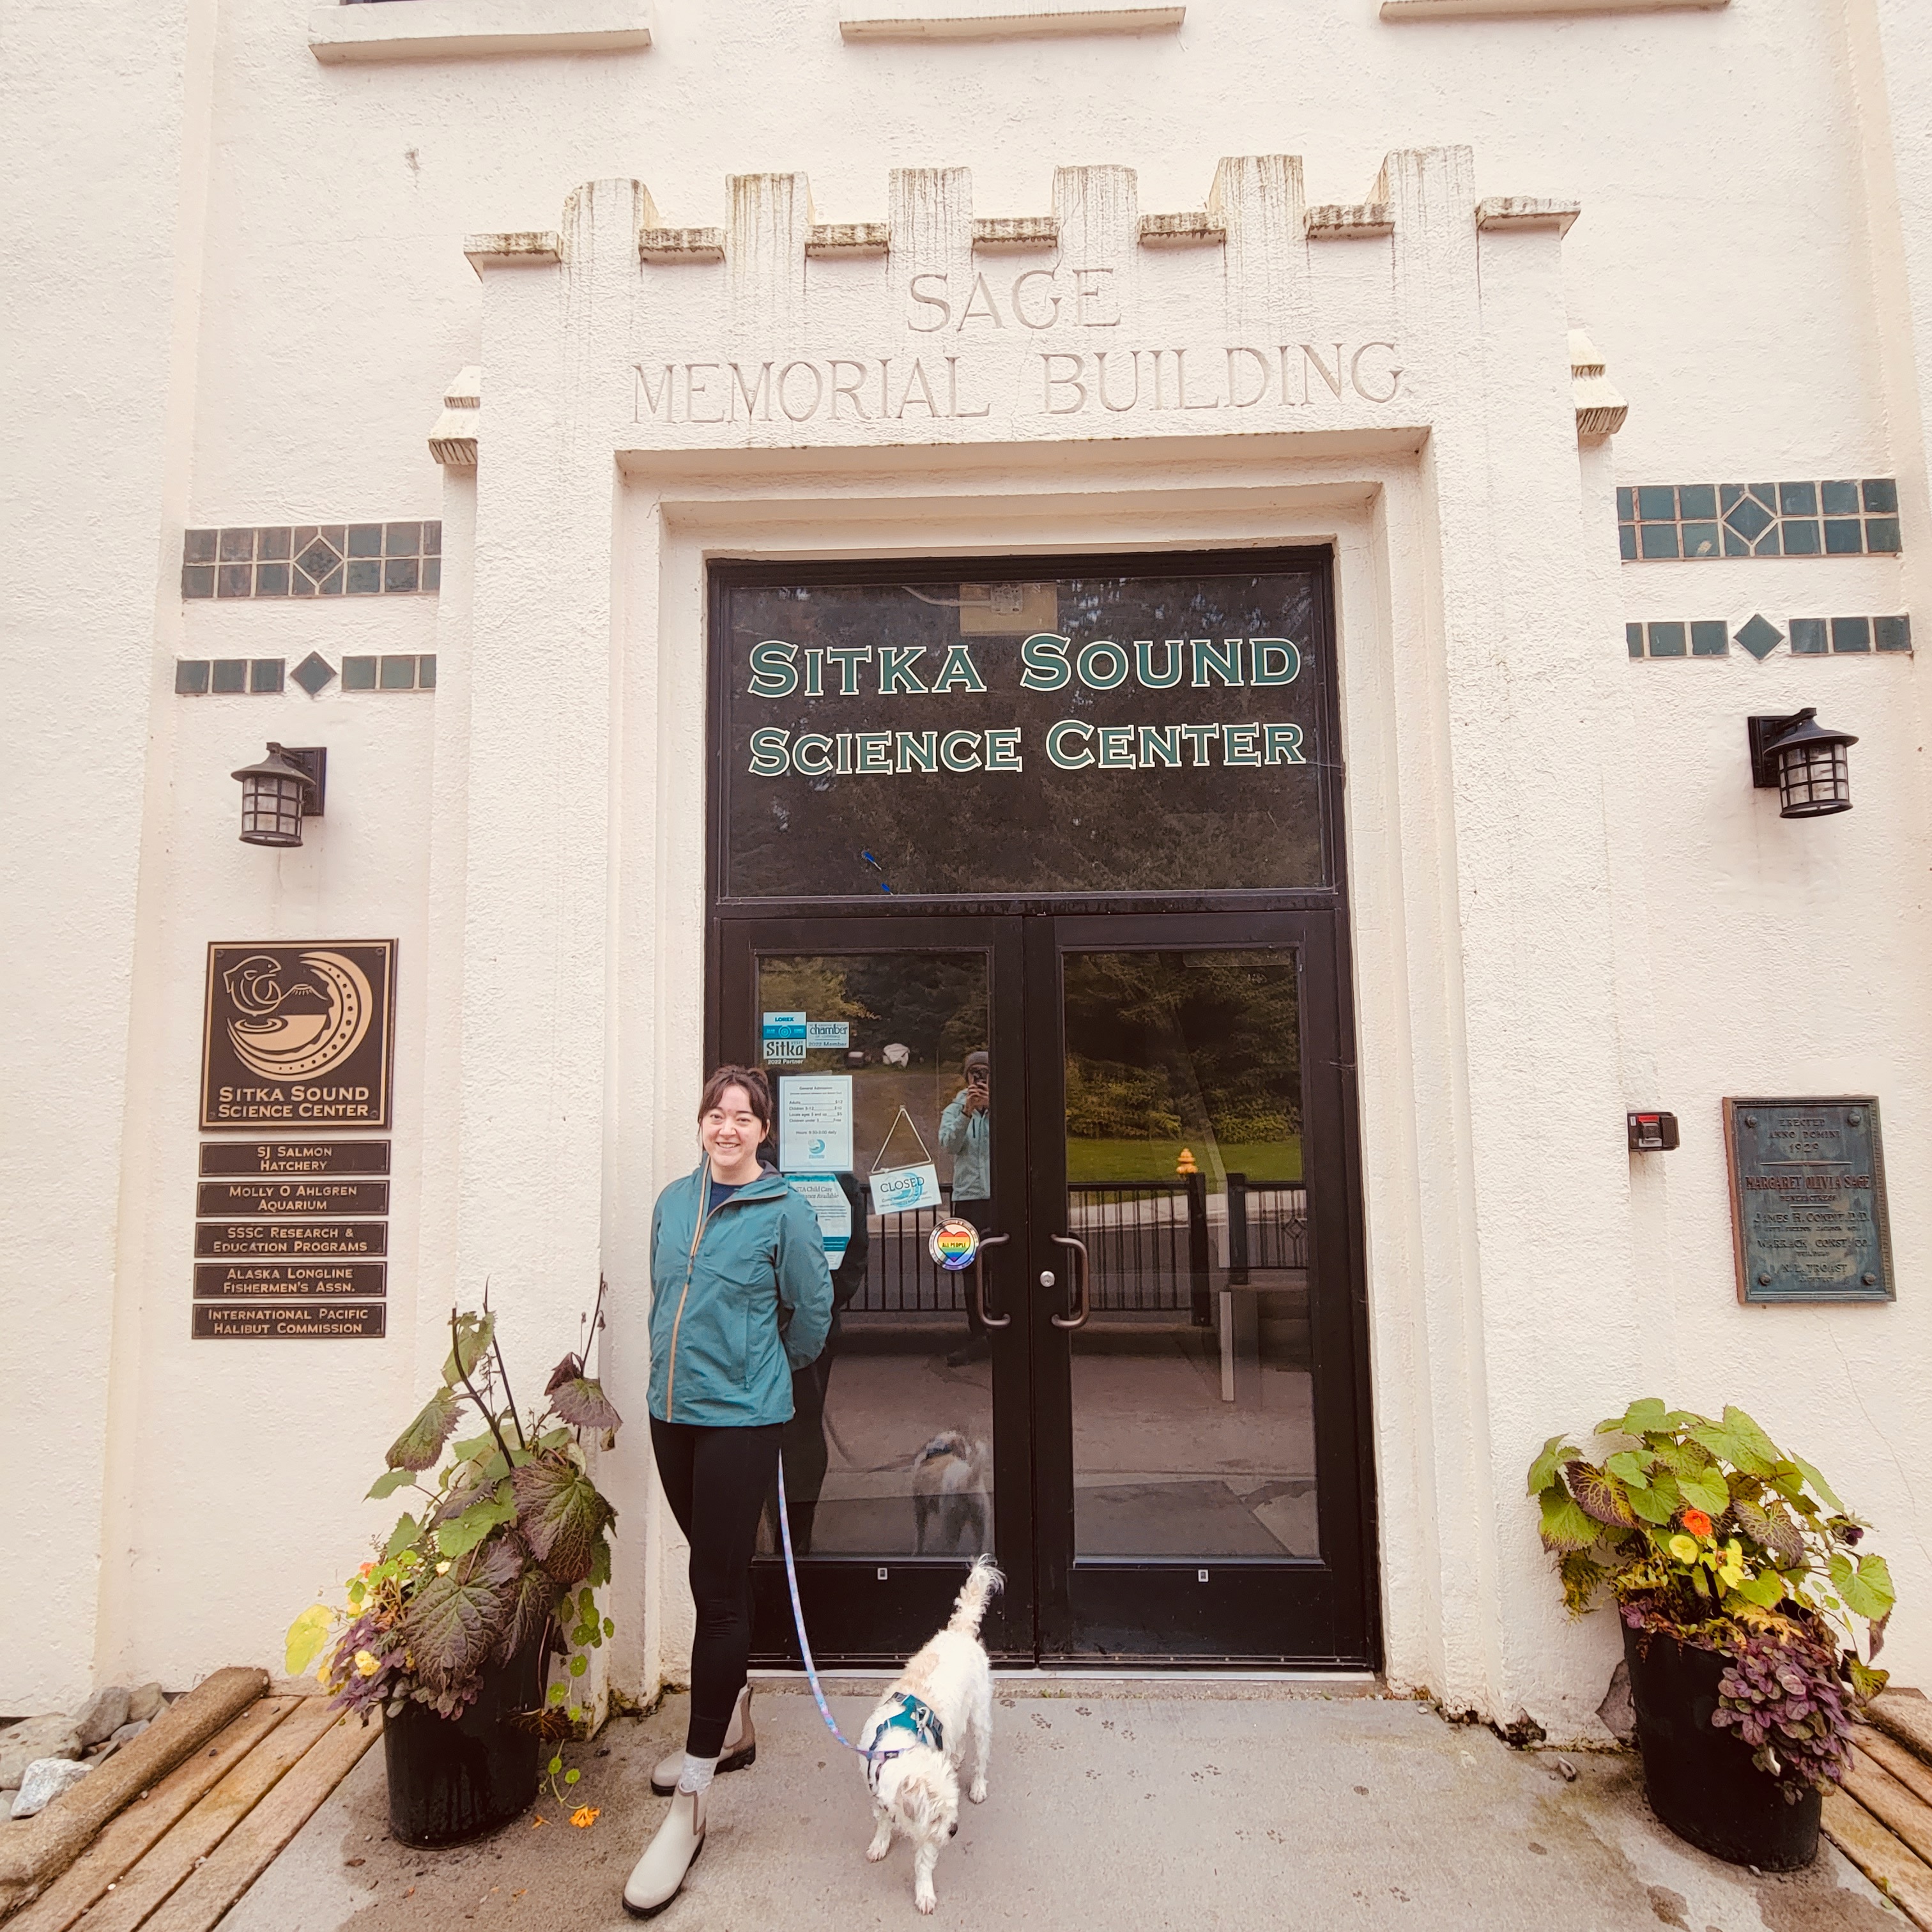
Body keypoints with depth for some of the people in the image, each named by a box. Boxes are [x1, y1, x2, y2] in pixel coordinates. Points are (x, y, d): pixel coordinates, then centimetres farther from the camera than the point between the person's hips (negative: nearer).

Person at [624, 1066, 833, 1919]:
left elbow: (811, 1312, 0)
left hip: (741, 1417, -6)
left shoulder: (783, 1210, -10)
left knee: (718, 1591, -3)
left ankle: (691, 1799, 7)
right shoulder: (673, 1201, 5)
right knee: (716, 1575, 20)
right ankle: (733, 1726, 39)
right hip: (671, 1410, 6)